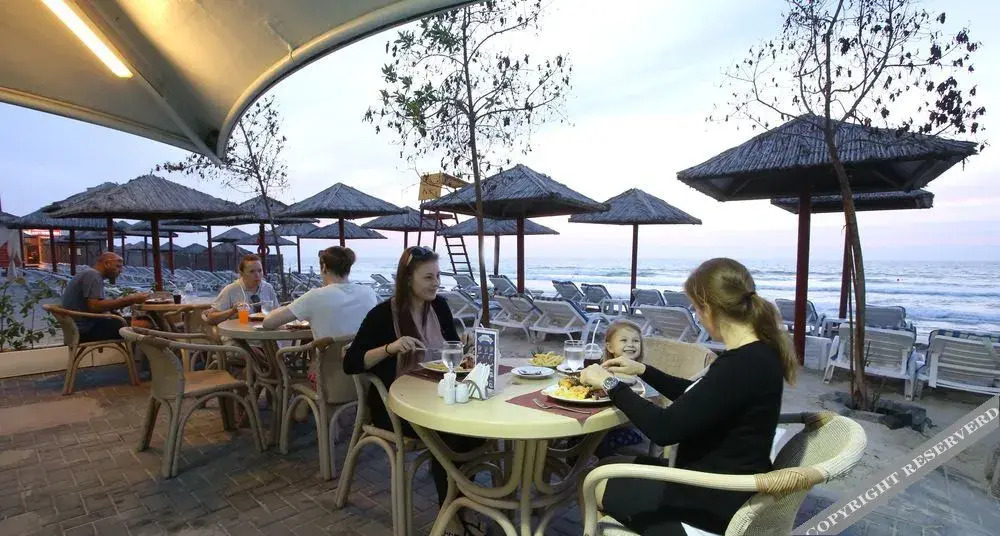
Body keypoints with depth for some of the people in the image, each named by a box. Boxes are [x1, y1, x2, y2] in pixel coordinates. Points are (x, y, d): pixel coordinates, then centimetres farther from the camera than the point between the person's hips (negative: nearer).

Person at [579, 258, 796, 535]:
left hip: (718, 500, -9)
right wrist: (643, 370, 12)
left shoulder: (742, 365, -29)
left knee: (595, 486, 3)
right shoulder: (756, 353, 2)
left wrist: (609, 383, -17)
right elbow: (693, 398, 16)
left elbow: (664, 429, -27)